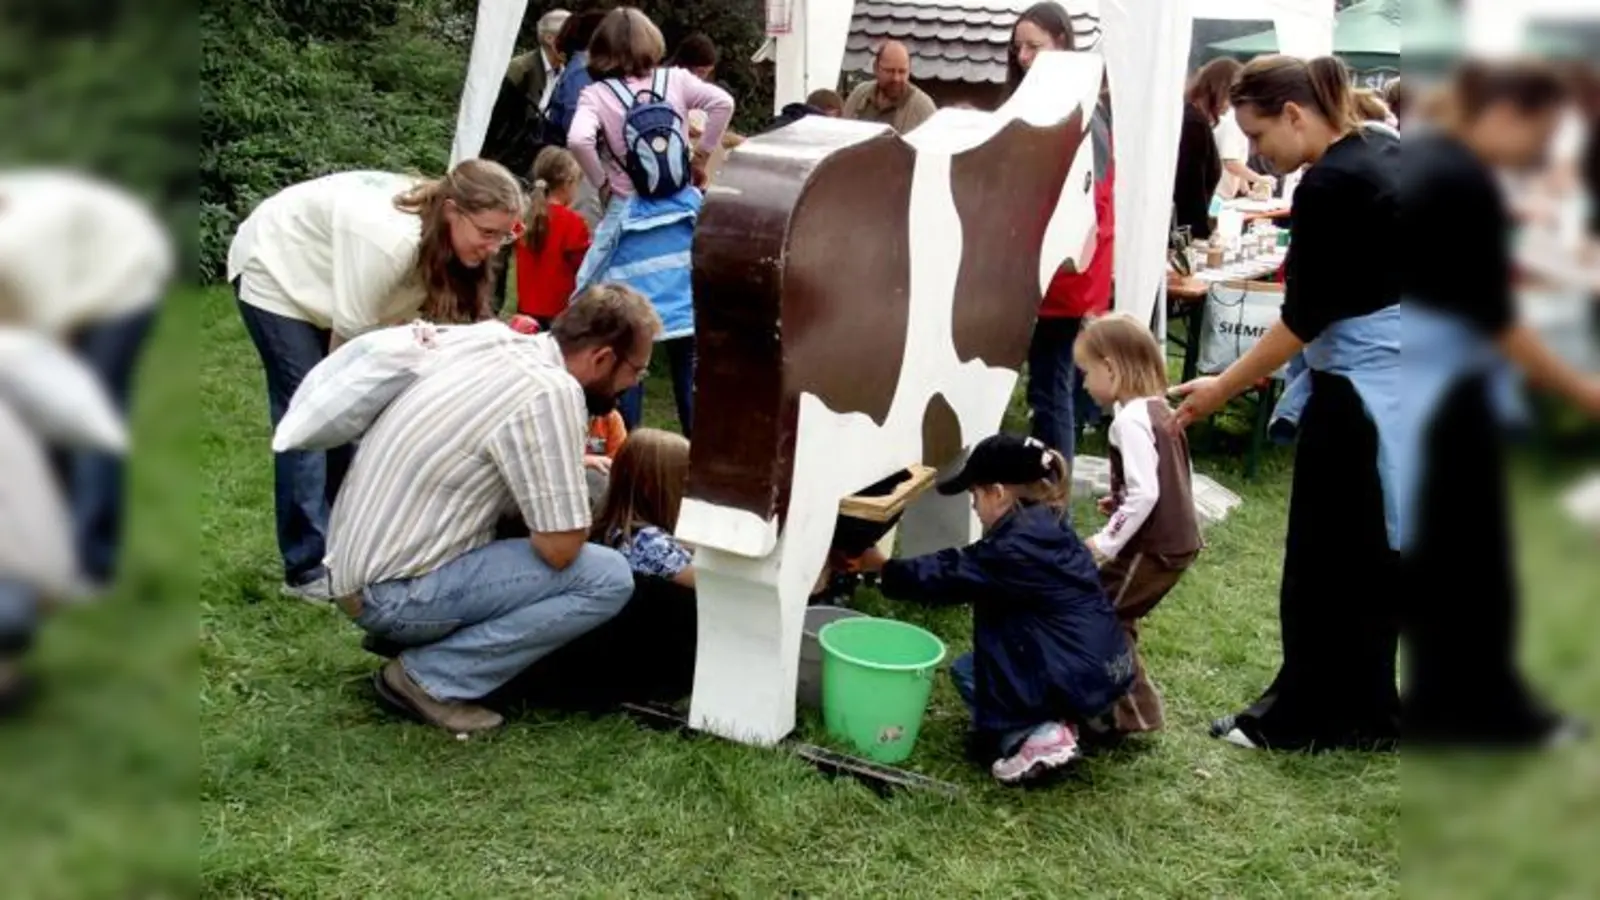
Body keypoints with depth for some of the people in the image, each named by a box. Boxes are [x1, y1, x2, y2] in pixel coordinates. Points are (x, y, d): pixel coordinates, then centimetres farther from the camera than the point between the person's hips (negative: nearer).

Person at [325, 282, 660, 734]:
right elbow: (560, 548, -19)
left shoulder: (506, 352, 7)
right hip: (397, 592, -9)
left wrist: (568, 468, 18)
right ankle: (433, 677, -6)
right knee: (608, 578, -12)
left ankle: (414, 639, 12)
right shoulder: (550, 391, -20)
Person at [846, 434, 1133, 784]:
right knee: (976, 662, 22)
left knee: (967, 672, 10)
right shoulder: (1043, 526, 8)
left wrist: (882, 568, 6)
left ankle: (1037, 736, -3)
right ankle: (1051, 721, 11)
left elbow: (949, 575, -9)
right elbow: (962, 564, 16)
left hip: (1078, 677, -9)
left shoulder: (1016, 548, -20)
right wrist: (893, 569, 13)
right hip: (1103, 666, 9)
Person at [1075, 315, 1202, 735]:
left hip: (1154, 546, -10)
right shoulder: (1158, 410, 11)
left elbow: (1144, 493, -26)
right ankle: (1125, 701, 29)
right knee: (1112, 614, 20)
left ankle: (1135, 712, 4)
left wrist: (1105, 543, -20)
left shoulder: (1130, 420, -19)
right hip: (1176, 539, 10)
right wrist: (1120, 504, 11)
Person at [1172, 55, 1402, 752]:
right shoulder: (1380, 150, 8)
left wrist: (1224, 388, -9)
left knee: (1326, 554, 1)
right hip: (1392, 379, 10)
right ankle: (1363, 713, 25)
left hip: (1364, 387, -10)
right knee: (1373, 549, 15)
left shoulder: (1329, 186, -20)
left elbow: (1304, 317, -16)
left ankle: (1307, 716, 12)